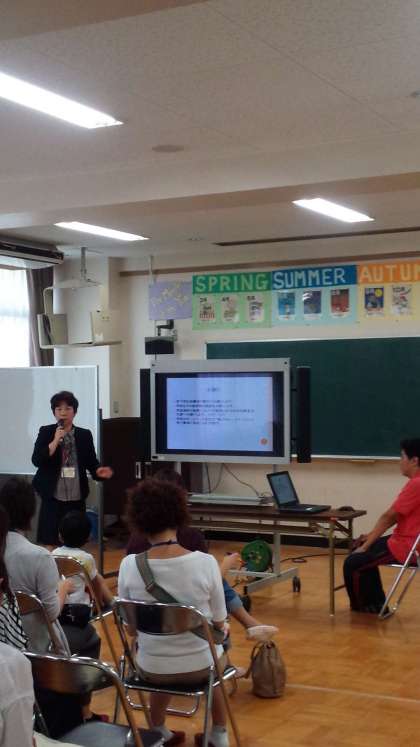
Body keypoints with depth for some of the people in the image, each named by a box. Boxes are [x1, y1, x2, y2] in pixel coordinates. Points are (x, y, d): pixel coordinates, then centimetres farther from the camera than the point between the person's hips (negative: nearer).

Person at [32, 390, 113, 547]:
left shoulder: (85, 435, 6)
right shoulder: (45, 432, 0)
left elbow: (91, 462, 9)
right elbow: (36, 460, -9)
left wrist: (98, 471, -13)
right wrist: (56, 440, -16)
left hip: (77, 499, 2)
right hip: (52, 498, -2)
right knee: (49, 542, -2)